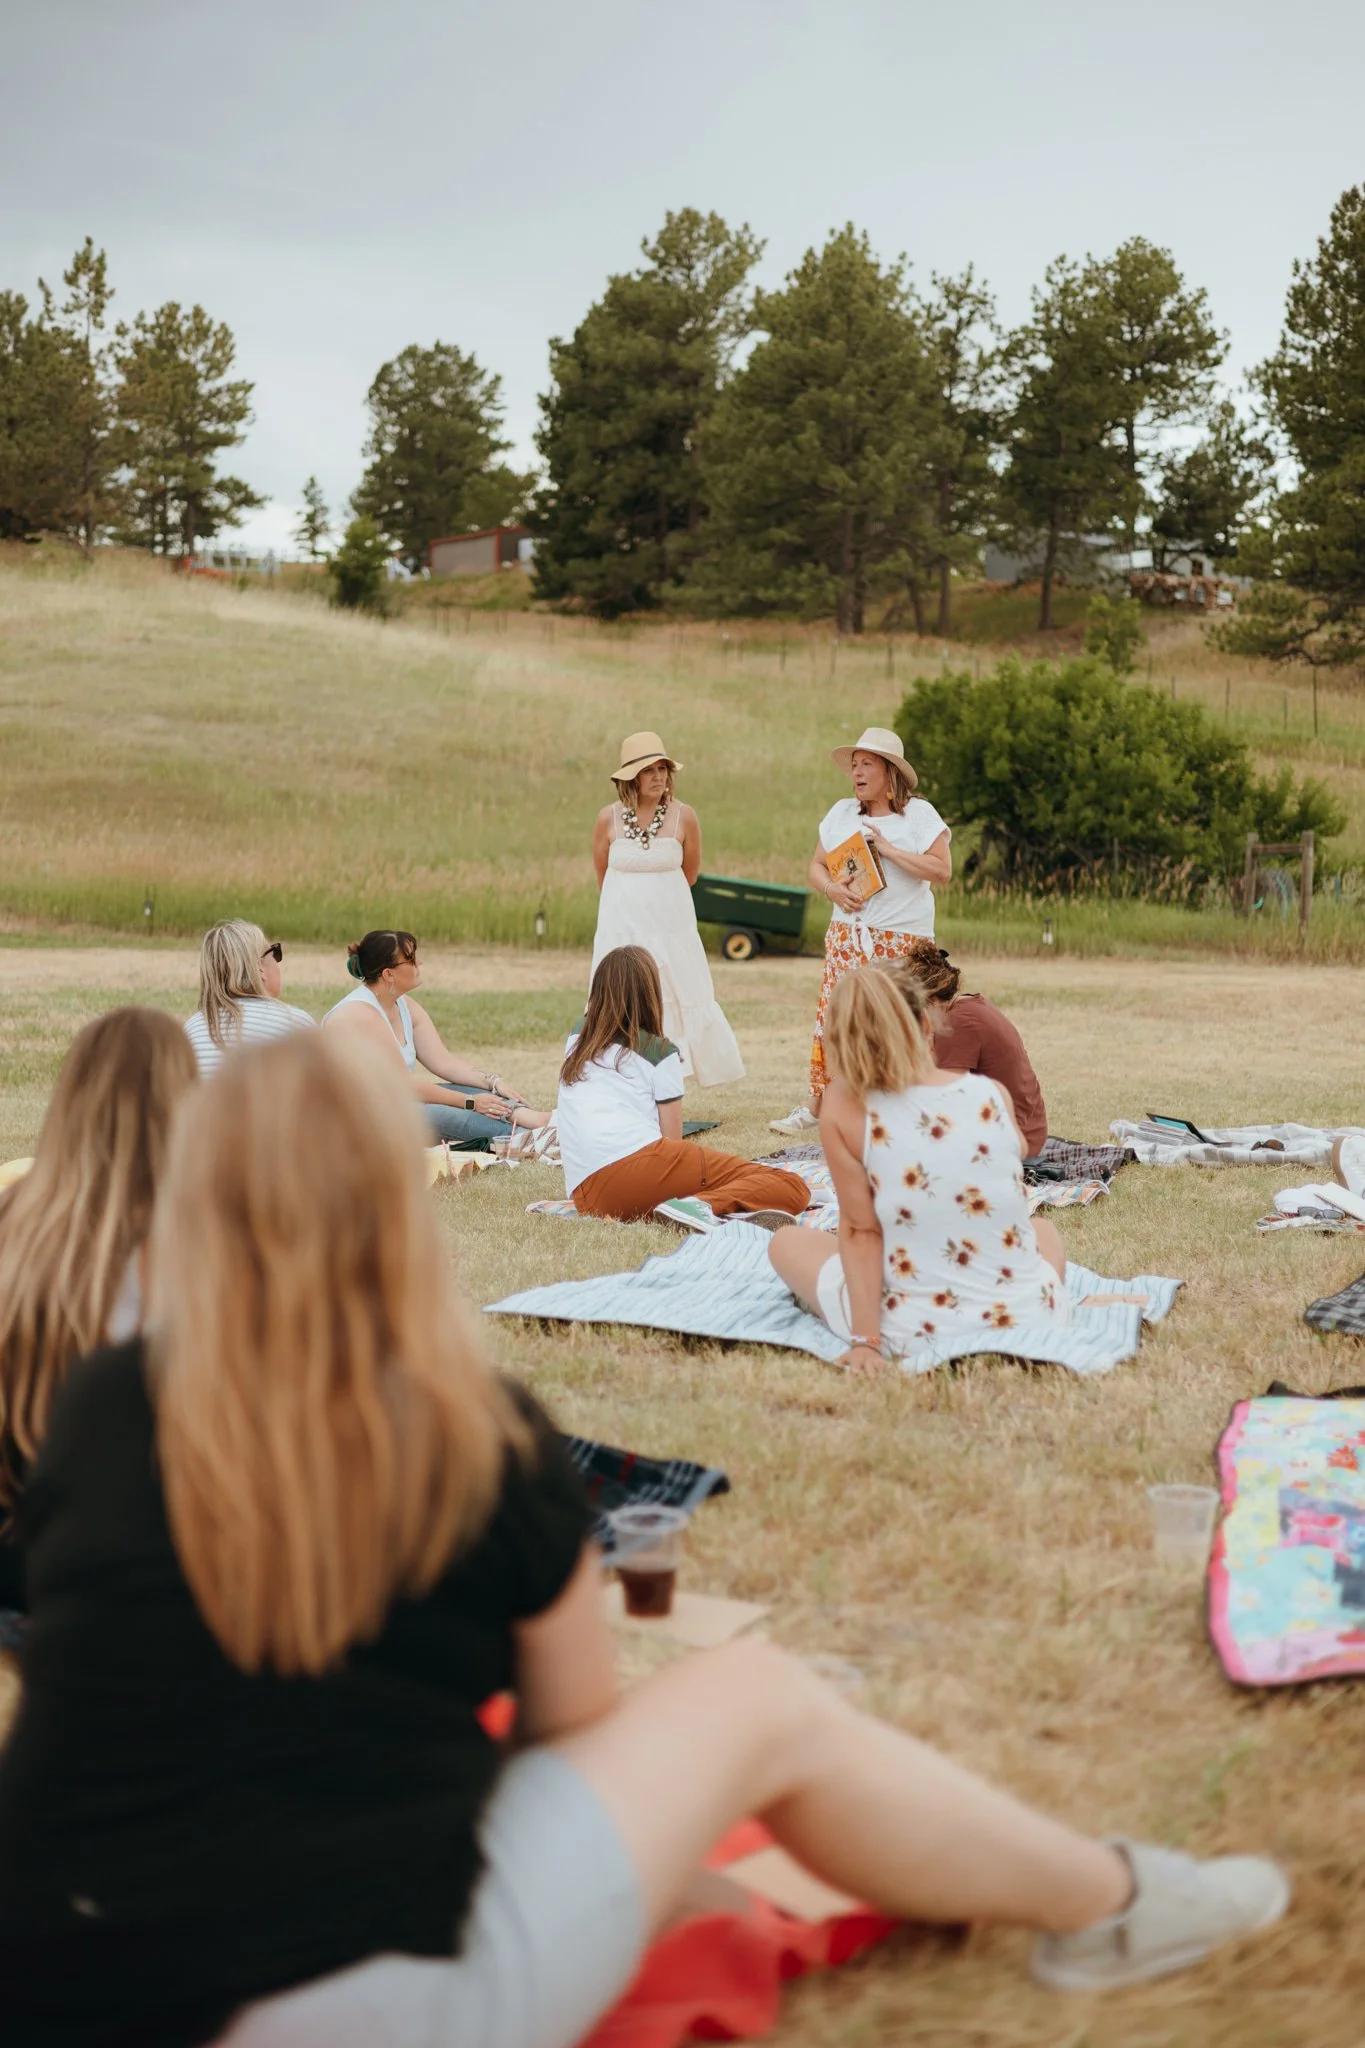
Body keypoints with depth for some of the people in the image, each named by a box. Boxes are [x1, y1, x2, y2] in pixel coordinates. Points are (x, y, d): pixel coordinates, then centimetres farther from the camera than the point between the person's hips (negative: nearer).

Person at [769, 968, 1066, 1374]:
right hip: (1029, 1315, 4)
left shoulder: (845, 1107, -12)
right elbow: (1009, 1205, 8)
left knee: (787, 1243, 25)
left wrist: (866, 1340, -11)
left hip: (918, 1330, -4)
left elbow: (860, 1229, -13)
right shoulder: (993, 1094, -4)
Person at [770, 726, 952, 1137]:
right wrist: (832, 887, -10)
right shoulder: (841, 813, 11)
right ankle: (815, 1107, 8)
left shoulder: (919, 814, -3)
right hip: (847, 934, 4)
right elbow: (816, 866, 13)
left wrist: (888, 849, -15)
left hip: (902, 938, -4)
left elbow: (942, 871, -12)